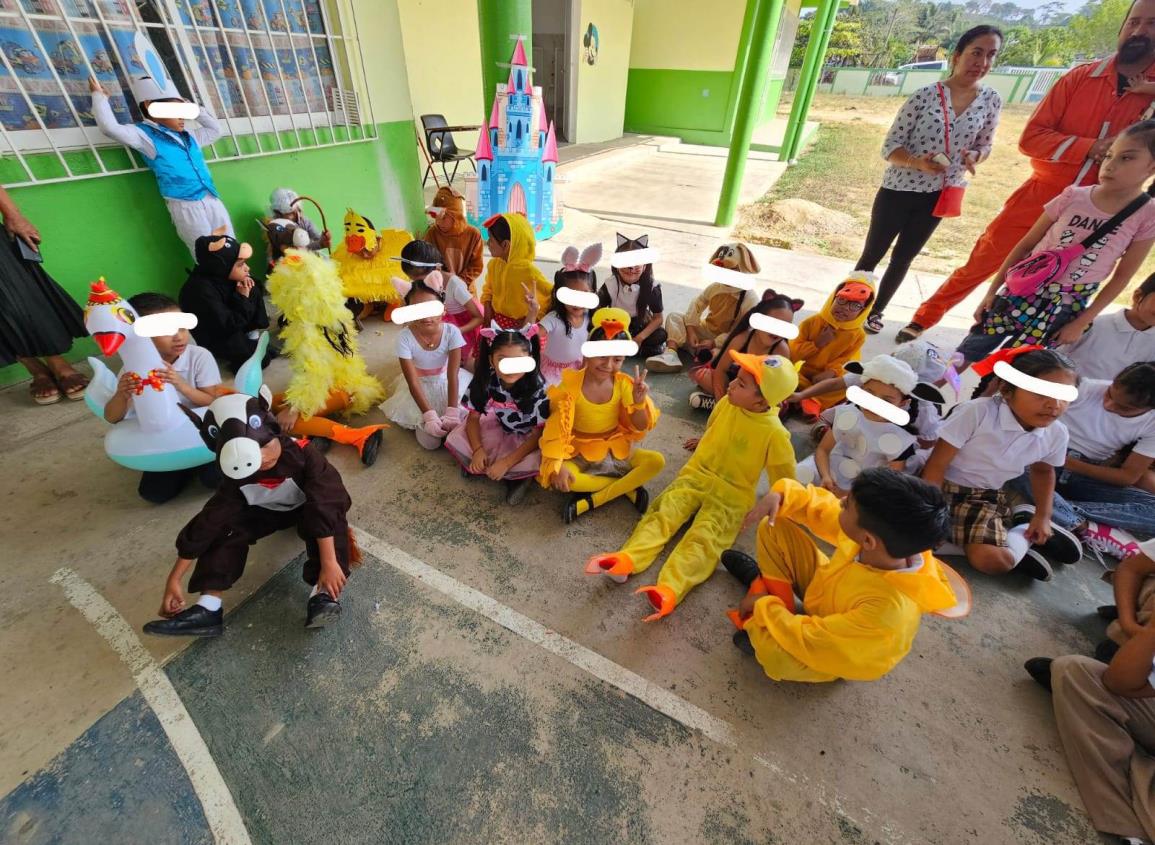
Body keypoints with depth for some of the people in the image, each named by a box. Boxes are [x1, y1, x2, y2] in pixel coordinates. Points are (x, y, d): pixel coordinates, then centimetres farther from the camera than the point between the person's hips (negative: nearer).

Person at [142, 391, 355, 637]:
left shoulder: (303, 453, -37)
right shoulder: (237, 477, -24)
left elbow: (324, 506, -43)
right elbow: (207, 522, -20)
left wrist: (329, 562, -48)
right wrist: (174, 579, -19)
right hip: (269, 510, 4)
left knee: (327, 514, -38)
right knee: (226, 526, -19)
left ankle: (322, 594, -44)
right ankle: (207, 611, -20)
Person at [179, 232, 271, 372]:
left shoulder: (220, 275, -10)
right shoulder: (202, 291, -34)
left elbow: (254, 291, 7)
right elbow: (228, 326, -32)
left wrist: (248, 285, -16)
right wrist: (243, 299, -28)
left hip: (231, 320, 8)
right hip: (212, 335, -8)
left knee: (254, 292, -5)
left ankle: (252, 332, 2)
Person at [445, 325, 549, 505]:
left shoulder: (537, 389, -30)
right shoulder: (485, 381, -21)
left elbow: (538, 434, -24)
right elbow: (473, 417, -9)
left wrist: (506, 462, -30)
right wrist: (478, 450, -26)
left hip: (528, 439, -3)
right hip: (500, 428, 3)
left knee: (536, 462, -33)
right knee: (455, 440, -12)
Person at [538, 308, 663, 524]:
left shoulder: (623, 384, -8)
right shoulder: (571, 384, -16)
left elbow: (639, 427, -5)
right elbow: (558, 428, -14)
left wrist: (639, 402, -25)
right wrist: (557, 465, -24)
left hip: (616, 453, 2)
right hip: (579, 455, -2)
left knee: (656, 461, -21)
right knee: (555, 477, -32)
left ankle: (588, 503, -22)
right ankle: (628, 486, -17)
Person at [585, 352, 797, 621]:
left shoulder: (775, 433, -15)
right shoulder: (726, 404, -1)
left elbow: (784, 478, -2)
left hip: (731, 496, -4)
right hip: (694, 476, 5)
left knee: (702, 539, -28)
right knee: (663, 514, -21)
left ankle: (669, 591, -49)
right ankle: (626, 559, -39)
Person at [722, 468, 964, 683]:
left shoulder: (890, 608, -45)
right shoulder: (872, 531, -28)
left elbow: (812, 643, -36)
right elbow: (822, 508, -9)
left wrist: (764, 606, -21)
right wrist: (780, 495, -28)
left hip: (835, 649, -5)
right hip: (826, 590, 5)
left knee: (777, 654, -36)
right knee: (774, 525, -9)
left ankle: (759, 621, -1)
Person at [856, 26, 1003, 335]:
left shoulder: (992, 101, 1)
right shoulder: (924, 95, -10)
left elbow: (984, 145, 10)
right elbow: (890, 147, -10)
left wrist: (972, 157, -14)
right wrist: (918, 162, -29)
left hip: (939, 195, 4)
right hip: (899, 189, -4)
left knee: (903, 258, 12)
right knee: (872, 254, 5)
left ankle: (876, 311, 26)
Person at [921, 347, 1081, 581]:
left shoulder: (1056, 434, -3)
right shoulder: (977, 412, -23)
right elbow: (937, 465, -20)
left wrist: (1043, 516, 15)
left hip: (988, 499, 2)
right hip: (945, 489, -2)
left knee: (994, 561, -25)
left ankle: (1023, 538, 12)